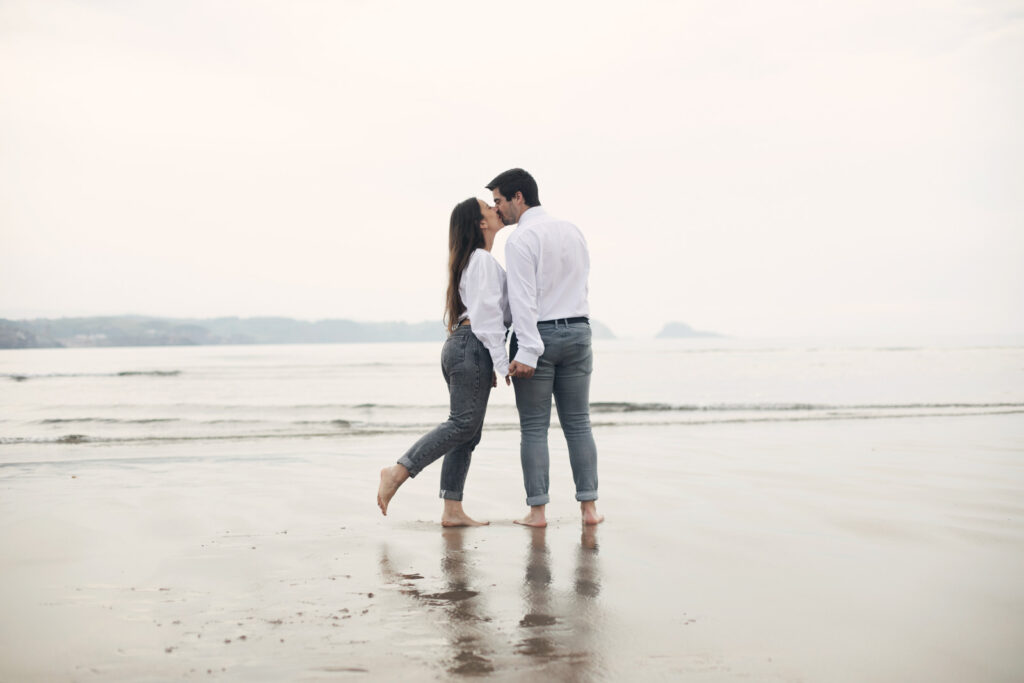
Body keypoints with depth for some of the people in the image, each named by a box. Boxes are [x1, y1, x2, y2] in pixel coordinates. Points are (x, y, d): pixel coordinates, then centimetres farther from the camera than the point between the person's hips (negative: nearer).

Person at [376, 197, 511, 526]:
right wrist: (501, 361, -15)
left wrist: (493, 363, 19)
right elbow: (487, 314, -14)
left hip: (459, 346, 10)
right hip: (473, 347, -10)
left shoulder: (470, 260, 25)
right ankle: (398, 471, -19)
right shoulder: (484, 260, -6)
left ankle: (452, 511, 1)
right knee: (464, 422, -15)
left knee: (467, 431, 4)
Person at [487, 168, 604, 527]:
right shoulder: (573, 231, 12)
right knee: (578, 423, 8)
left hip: (539, 335, -6)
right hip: (578, 330, 6)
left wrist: (527, 352, -20)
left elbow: (524, 299, -18)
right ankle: (588, 506, 7)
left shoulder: (520, 239, -11)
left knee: (534, 427, 1)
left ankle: (537, 510, 1)